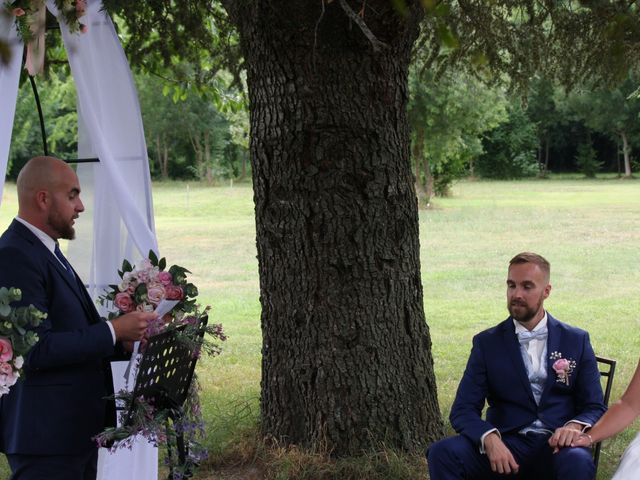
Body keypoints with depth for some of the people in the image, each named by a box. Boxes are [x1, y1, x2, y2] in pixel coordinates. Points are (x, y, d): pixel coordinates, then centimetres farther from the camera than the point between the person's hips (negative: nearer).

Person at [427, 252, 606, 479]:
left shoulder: (576, 341, 11)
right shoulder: (487, 343, 10)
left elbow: (594, 407, 10)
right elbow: (463, 410, 3)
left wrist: (575, 426, -15)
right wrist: (489, 438, -20)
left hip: (557, 446, -1)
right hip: (505, 446, 1)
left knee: (577, 462, -38)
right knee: (442, 453, -27)